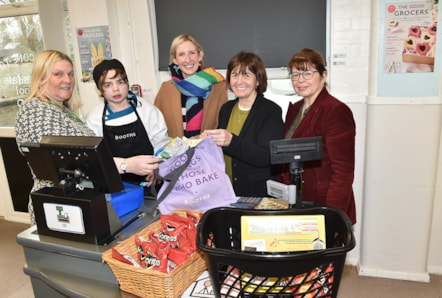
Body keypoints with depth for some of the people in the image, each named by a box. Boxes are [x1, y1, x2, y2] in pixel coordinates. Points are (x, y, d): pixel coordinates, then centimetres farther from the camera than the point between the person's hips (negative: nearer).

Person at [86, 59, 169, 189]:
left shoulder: (146, 109, 7)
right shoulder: (94, 118, 3)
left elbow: (161, 142, 5)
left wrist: (158, 167, -17)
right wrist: (126, 165, -29)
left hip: (149, 183, 0)